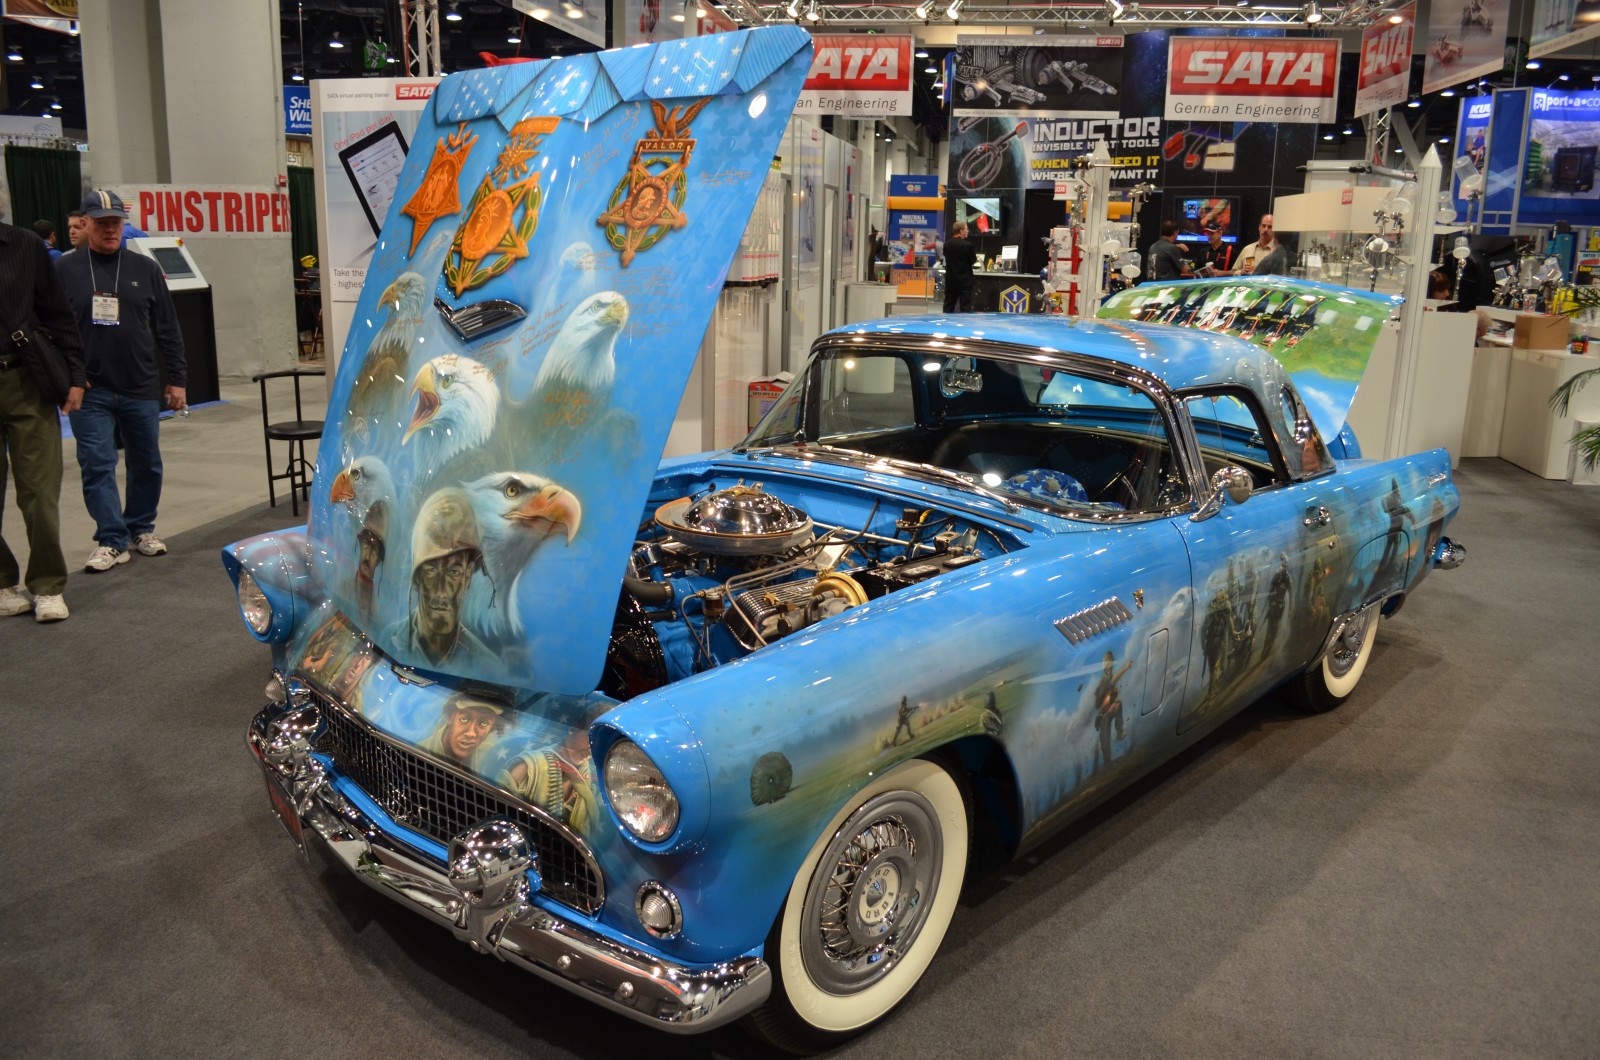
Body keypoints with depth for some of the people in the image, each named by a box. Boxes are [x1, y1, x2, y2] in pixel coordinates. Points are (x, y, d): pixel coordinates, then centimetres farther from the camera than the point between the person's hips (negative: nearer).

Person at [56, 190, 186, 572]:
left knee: (146, 465, 10)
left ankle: (141, 528, 26)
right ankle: (111, 540, 3)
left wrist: (177, 379, 5)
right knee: (97, 466, -3)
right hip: (90, 392, -2)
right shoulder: (65, 269, 1)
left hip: (141, 389, 2)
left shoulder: (144, 268, 7)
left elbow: (167, 329, 8)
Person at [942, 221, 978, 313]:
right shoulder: (968, 245, -16)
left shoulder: (947, 244, -2)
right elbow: (973, 261, -7)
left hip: (950, 279, 5)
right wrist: (975, 259, 15)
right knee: (965, 307, 1)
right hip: (964, 280, -5)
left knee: (948, 307, 11)